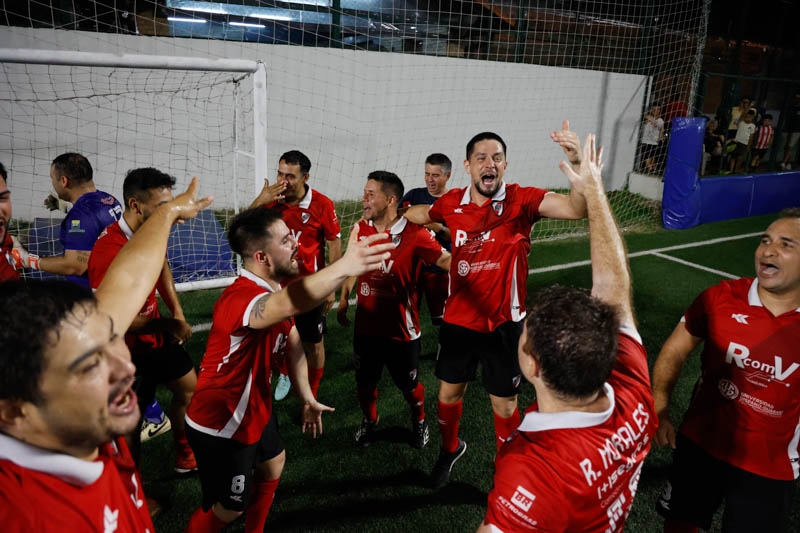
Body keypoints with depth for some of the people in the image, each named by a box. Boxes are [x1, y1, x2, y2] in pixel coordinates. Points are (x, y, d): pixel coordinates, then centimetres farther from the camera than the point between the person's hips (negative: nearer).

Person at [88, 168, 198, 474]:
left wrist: (178, 313, 5)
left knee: (189, 387, 20)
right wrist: (167, 325, -25)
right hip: (130, 348, -9)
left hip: (156, 335, 9)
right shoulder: (110, 251, -31)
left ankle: (185, 458, 42)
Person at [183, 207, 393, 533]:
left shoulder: (276, 287, -3)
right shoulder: (241, 298, -35)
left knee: (273, 463, 29)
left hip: (255, 409, 9)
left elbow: (293, 345, 7)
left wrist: (308, 398, 9)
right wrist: (343, 267, -74)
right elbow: (287, 304, -60)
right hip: (221, 428, -9)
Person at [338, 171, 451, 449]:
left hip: (401, 329, -3)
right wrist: (343, 301, 15)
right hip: (365, 326, 4)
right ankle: (369, 420, 49)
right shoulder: (360, 228, -3)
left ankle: (419, 421, 46)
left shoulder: (414, 234, -17)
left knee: (410, 386, 14)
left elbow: (447, 261, -13)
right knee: (364, 382, 18)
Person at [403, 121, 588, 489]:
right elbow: (421, 215, 20)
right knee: (449, 393, 20)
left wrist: (578, 163, -46)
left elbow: (576, 208, -31)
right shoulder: (451, 203, -5)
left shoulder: (521, 200, -14)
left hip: (503, 326, -3)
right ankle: (450, 448, 51)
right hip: (457, 321, 3)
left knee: (505, 405, 12)